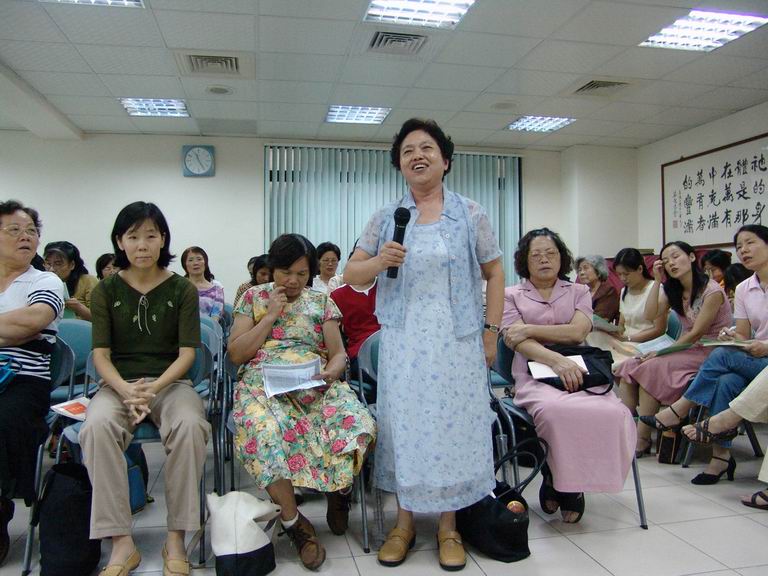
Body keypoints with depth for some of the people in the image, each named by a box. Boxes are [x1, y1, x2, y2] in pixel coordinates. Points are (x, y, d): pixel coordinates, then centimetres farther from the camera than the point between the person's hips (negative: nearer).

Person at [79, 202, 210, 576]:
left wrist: (153, 389, -22)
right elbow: (100, 353, -1)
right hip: (118, 382, 1)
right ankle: (121, 542, -23)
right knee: (98, 425, -33)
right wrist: (126, 390, -22)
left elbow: (187, 353, -4)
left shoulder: (182, 290, 3)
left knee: (189, 425, -33)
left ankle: (176, 539, -20)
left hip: (169, 381, -1)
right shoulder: (106, 290, 6)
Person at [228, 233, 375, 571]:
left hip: (316, 384, 2)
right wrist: (271, 315, -1)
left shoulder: (321, 301, 16)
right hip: (264, 384, -1)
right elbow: (236, 354, 6)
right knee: (266, 430, -38)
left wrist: (333, 369, -13)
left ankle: (340, 491, 2)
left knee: (357, 422, -29)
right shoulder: (253, 297, 13)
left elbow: (338, 353, 11)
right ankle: (294, 522, -18)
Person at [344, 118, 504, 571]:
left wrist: (491, 331, 0)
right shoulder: (386, 218, 5)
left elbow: (494, 273, 6)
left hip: (457, 342, -1)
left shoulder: (471, 214, 3)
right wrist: (379, 261, -14)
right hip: (403, 342, 1)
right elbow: (352, 274, 7)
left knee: (454, 424, 4)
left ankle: (449, 526, 22)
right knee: (404, 425, 6)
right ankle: (405, 522, 23)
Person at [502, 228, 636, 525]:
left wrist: (529, 328, -5)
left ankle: (573, 483, -7)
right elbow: (517, 342, -3)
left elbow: (578, 331, 0)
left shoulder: (579, 292, 20)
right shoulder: (512, 295, 14)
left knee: (611, 412, -31)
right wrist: (557, 360, -19)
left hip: (577, 372, 2)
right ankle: (557, 480, -8)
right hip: (535, 374, -2)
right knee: (555, 410, -38)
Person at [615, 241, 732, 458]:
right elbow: (650, 315, -2)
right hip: (685, 348, 7)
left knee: (650, 369, -28)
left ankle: (642, 440, -20)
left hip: (707, 352, -7)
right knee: (628, 367, -16)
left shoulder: (712, 291, -14)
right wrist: (657, 281, -4)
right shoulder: (673, 290, 11)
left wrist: (662, 353, -16)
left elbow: (697, 333, -16)